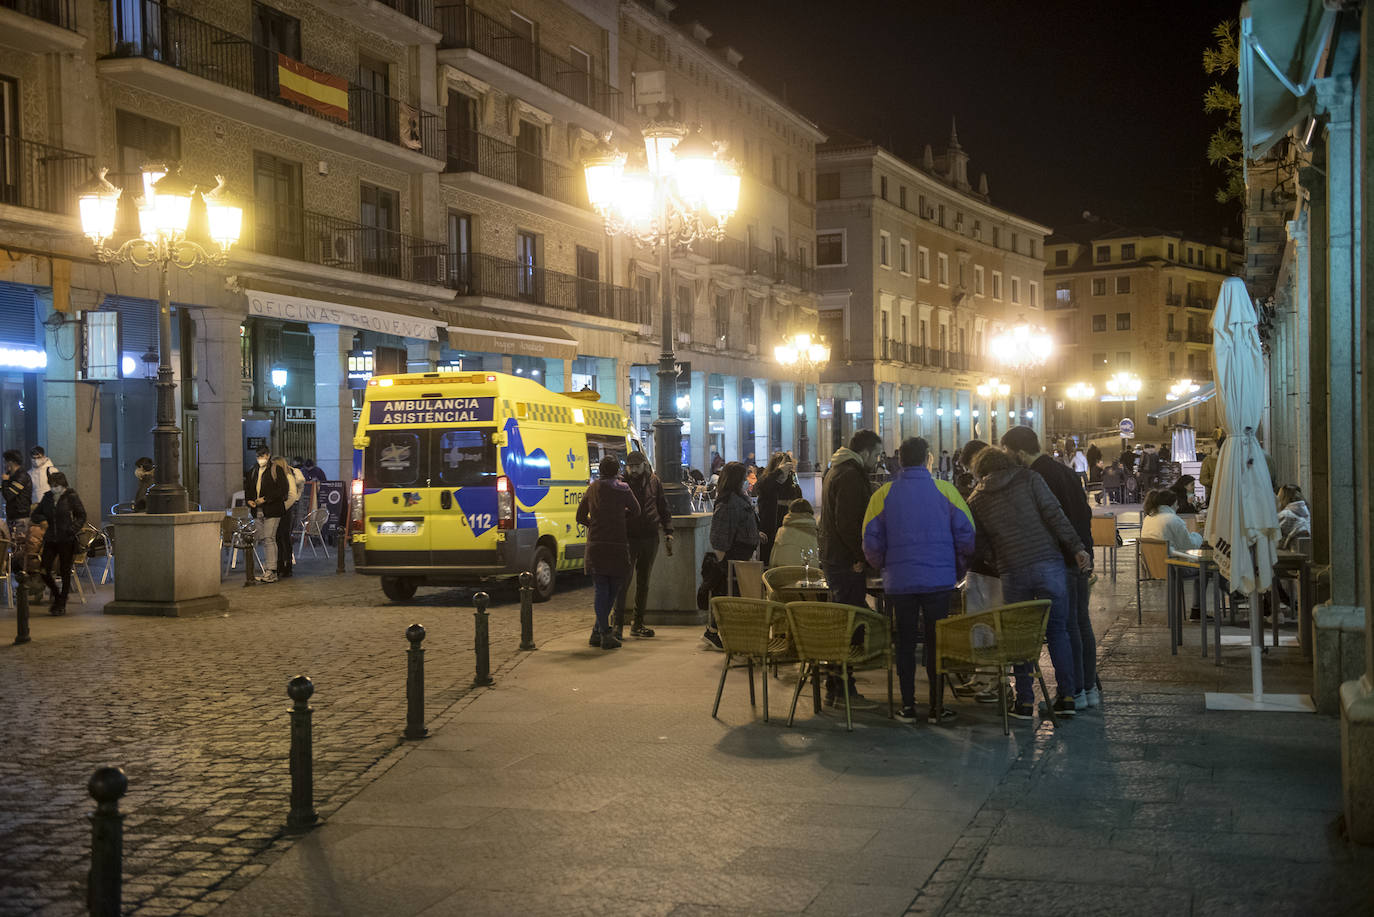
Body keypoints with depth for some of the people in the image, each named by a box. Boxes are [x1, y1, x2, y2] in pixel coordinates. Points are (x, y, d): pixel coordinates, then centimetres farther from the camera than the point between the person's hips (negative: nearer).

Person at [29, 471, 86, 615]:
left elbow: (82, 516, 0)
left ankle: (62, 604, 12)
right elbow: (35, 515, 16)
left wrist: (73, 529, -14)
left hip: (66, 540, -4)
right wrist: (43, 518, -5)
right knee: (44, 571, 0)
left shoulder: (71, 497, -3)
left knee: (65, 572, 2)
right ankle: (57, 596, 23)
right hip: (50, 539, 4)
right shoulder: (47, 497, 9)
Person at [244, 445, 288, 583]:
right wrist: (249, 500, 4)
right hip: (257, 511, 7)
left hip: (272, 510, -7)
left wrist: (265, 499, -15)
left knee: (269, 538, -12)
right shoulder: (253, 472, 17)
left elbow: (283, 489, -11)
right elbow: (247, 488, 26)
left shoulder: (276, 470, -3)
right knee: (262, 540, 7)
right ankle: (267, 571, 11)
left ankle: (271, 571, -13)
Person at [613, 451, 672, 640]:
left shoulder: (654, 482, 5)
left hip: (650, 539, 4)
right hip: (627, 538, -4)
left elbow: (664, 509, 13)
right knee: (623, 581, -8)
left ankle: (638, 624, 19)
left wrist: (668, 533, 6)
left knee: (644, 583, 10)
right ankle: (618, 624, -4)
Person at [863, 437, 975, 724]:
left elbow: (871, 543, 1)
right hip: (939, 579, -1)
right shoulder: (945, 490, -2)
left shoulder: (883, 495, 0)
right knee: (936, 642, 6)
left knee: (905, 642, 10)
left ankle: (908, 706, 12)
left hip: (899, 581, 1)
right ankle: (936, 707, 8)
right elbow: (966, 535, -3)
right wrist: (958, 569, 12)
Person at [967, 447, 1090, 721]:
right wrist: (1077, 548, -4)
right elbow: (1054, 515, -4)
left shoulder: (977, 498, 11)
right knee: (1058, 630, 9)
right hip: (1048, 563, 0)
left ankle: (1024, 701, 9)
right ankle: (1067, 696, 9)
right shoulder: (1029, 479, 6)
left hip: (1012, 572, 0)